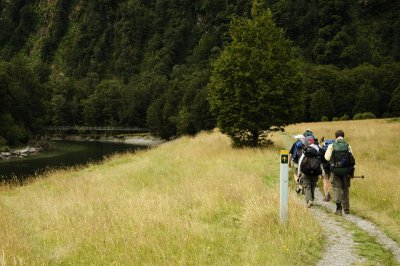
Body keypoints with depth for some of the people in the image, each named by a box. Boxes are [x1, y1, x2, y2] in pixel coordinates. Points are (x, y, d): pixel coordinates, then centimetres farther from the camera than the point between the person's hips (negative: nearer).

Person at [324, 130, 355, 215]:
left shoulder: (332, 146, -4)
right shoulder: (348, 146, 0)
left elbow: (327, 157, -8)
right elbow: (352, 159, -3)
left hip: (336, 170, -2)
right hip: (346, 171, 2)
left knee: (337, 188, 4)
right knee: (345, 189, 14)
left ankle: (338, 208, -6)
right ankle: (346, 208, 20)